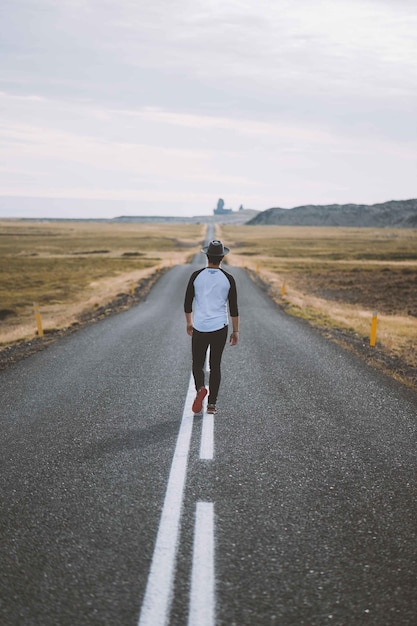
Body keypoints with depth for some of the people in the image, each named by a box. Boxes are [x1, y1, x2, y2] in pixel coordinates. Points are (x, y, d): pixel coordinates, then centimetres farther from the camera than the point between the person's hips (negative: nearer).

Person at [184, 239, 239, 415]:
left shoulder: (196, 276, -3)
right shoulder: (228, 279, -3)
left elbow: (187, 303, 3)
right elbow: (233, 308, -3)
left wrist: (189, 323, 19)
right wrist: (235, 331, 6)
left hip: (199, 328, 0)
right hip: (220, 328, 1)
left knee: (197, 364, 13)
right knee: (215, 366, 12)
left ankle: (200, 389, -16)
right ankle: (212, 403, 11)